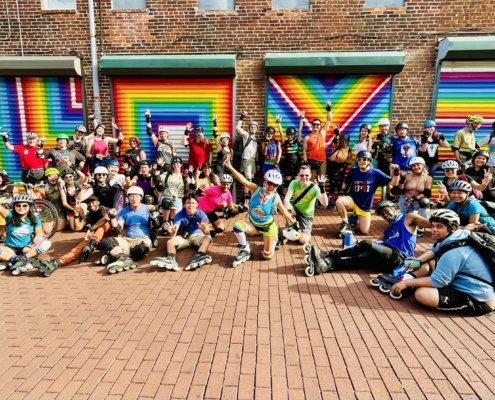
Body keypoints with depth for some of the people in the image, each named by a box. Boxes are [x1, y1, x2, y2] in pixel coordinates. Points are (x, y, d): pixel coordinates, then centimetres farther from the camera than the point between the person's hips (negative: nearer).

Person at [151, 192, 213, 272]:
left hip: (197, 235, -1)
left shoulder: (201, 214, -17)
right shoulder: (180, 215, -14)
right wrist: (172, 232, -51)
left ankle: (199, 257, -58)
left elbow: (207, 233, -25)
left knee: (207, 238, -33)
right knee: (170, 242, -25)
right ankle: (171, 259, -52)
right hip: (183, 236, 2)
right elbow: (175, 228, -26)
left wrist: (204, 229, -49)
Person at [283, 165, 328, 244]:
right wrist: (289, 209, -45)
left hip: (307, 215, -1)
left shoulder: (314, 187, -18)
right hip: (295, 210, 1)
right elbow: (286, 199, -26)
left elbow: (325, 204, -31)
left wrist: (322, 188, -43)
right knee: (286, 207, -35)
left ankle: (307, 230, 19)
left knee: (303, 240, -17)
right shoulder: (294, 183, -14)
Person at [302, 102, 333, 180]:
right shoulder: (307, 137, 2)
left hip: (322, 161, 2)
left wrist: (329, 109, -8)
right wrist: (305, 162, -6)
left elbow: (329, 120, 4)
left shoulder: (323, 132, 8)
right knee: (311, 180, -1)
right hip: (311, 161, -2)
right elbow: (304, 150, 1)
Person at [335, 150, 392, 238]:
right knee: (339, 202, -35)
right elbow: (346, 183, 11)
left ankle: (356, 218, 31)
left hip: (365, 206, 0)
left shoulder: (376, 173, -10)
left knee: (365, 232, -3)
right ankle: (345, 223, -9)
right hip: (352, 199, 0)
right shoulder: (353, 171, -5)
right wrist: (341, 193, -3)